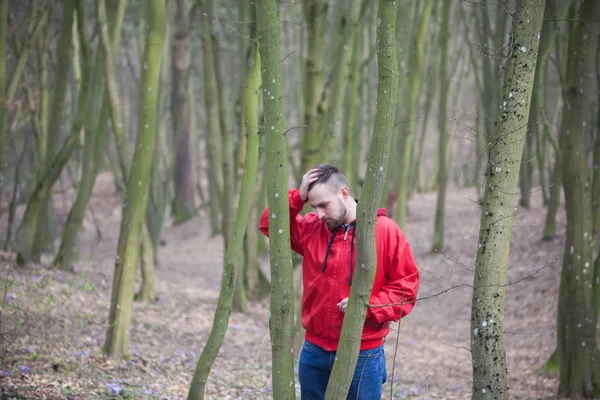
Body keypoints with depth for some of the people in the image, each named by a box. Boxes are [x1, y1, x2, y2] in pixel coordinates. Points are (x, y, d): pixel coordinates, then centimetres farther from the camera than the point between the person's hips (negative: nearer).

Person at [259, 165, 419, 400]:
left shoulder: (385, 231, -8)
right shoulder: (312, 228, 6)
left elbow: (406, 286, -6)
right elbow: (270, 224, 8)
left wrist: (368, 307, -19)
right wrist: (298, 197, -6)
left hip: (363, 354, -4)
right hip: (314, 351, 4)